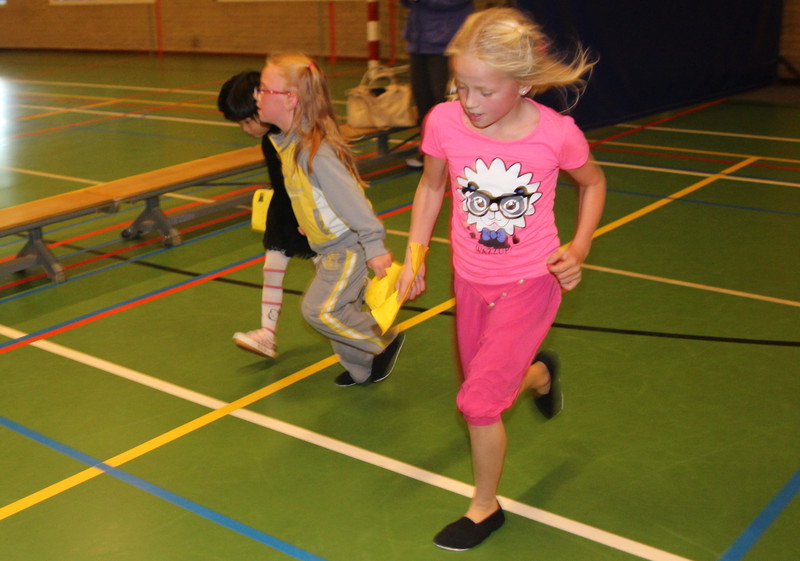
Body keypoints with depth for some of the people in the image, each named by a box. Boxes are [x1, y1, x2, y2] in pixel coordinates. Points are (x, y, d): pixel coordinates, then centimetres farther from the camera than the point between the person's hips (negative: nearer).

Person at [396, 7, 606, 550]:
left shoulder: (557, 133, -20)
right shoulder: (444, 122, -15)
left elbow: (593, 183, 2)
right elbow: (431, 186, 5)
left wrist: (579, 248, -8)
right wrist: (413, 257, 1)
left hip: (530, 283, -4)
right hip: (471, 282, 4)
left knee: (479, 400, -9)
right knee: (487, 387, 18)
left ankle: (485, 506, 17)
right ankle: (538, 373, 54)